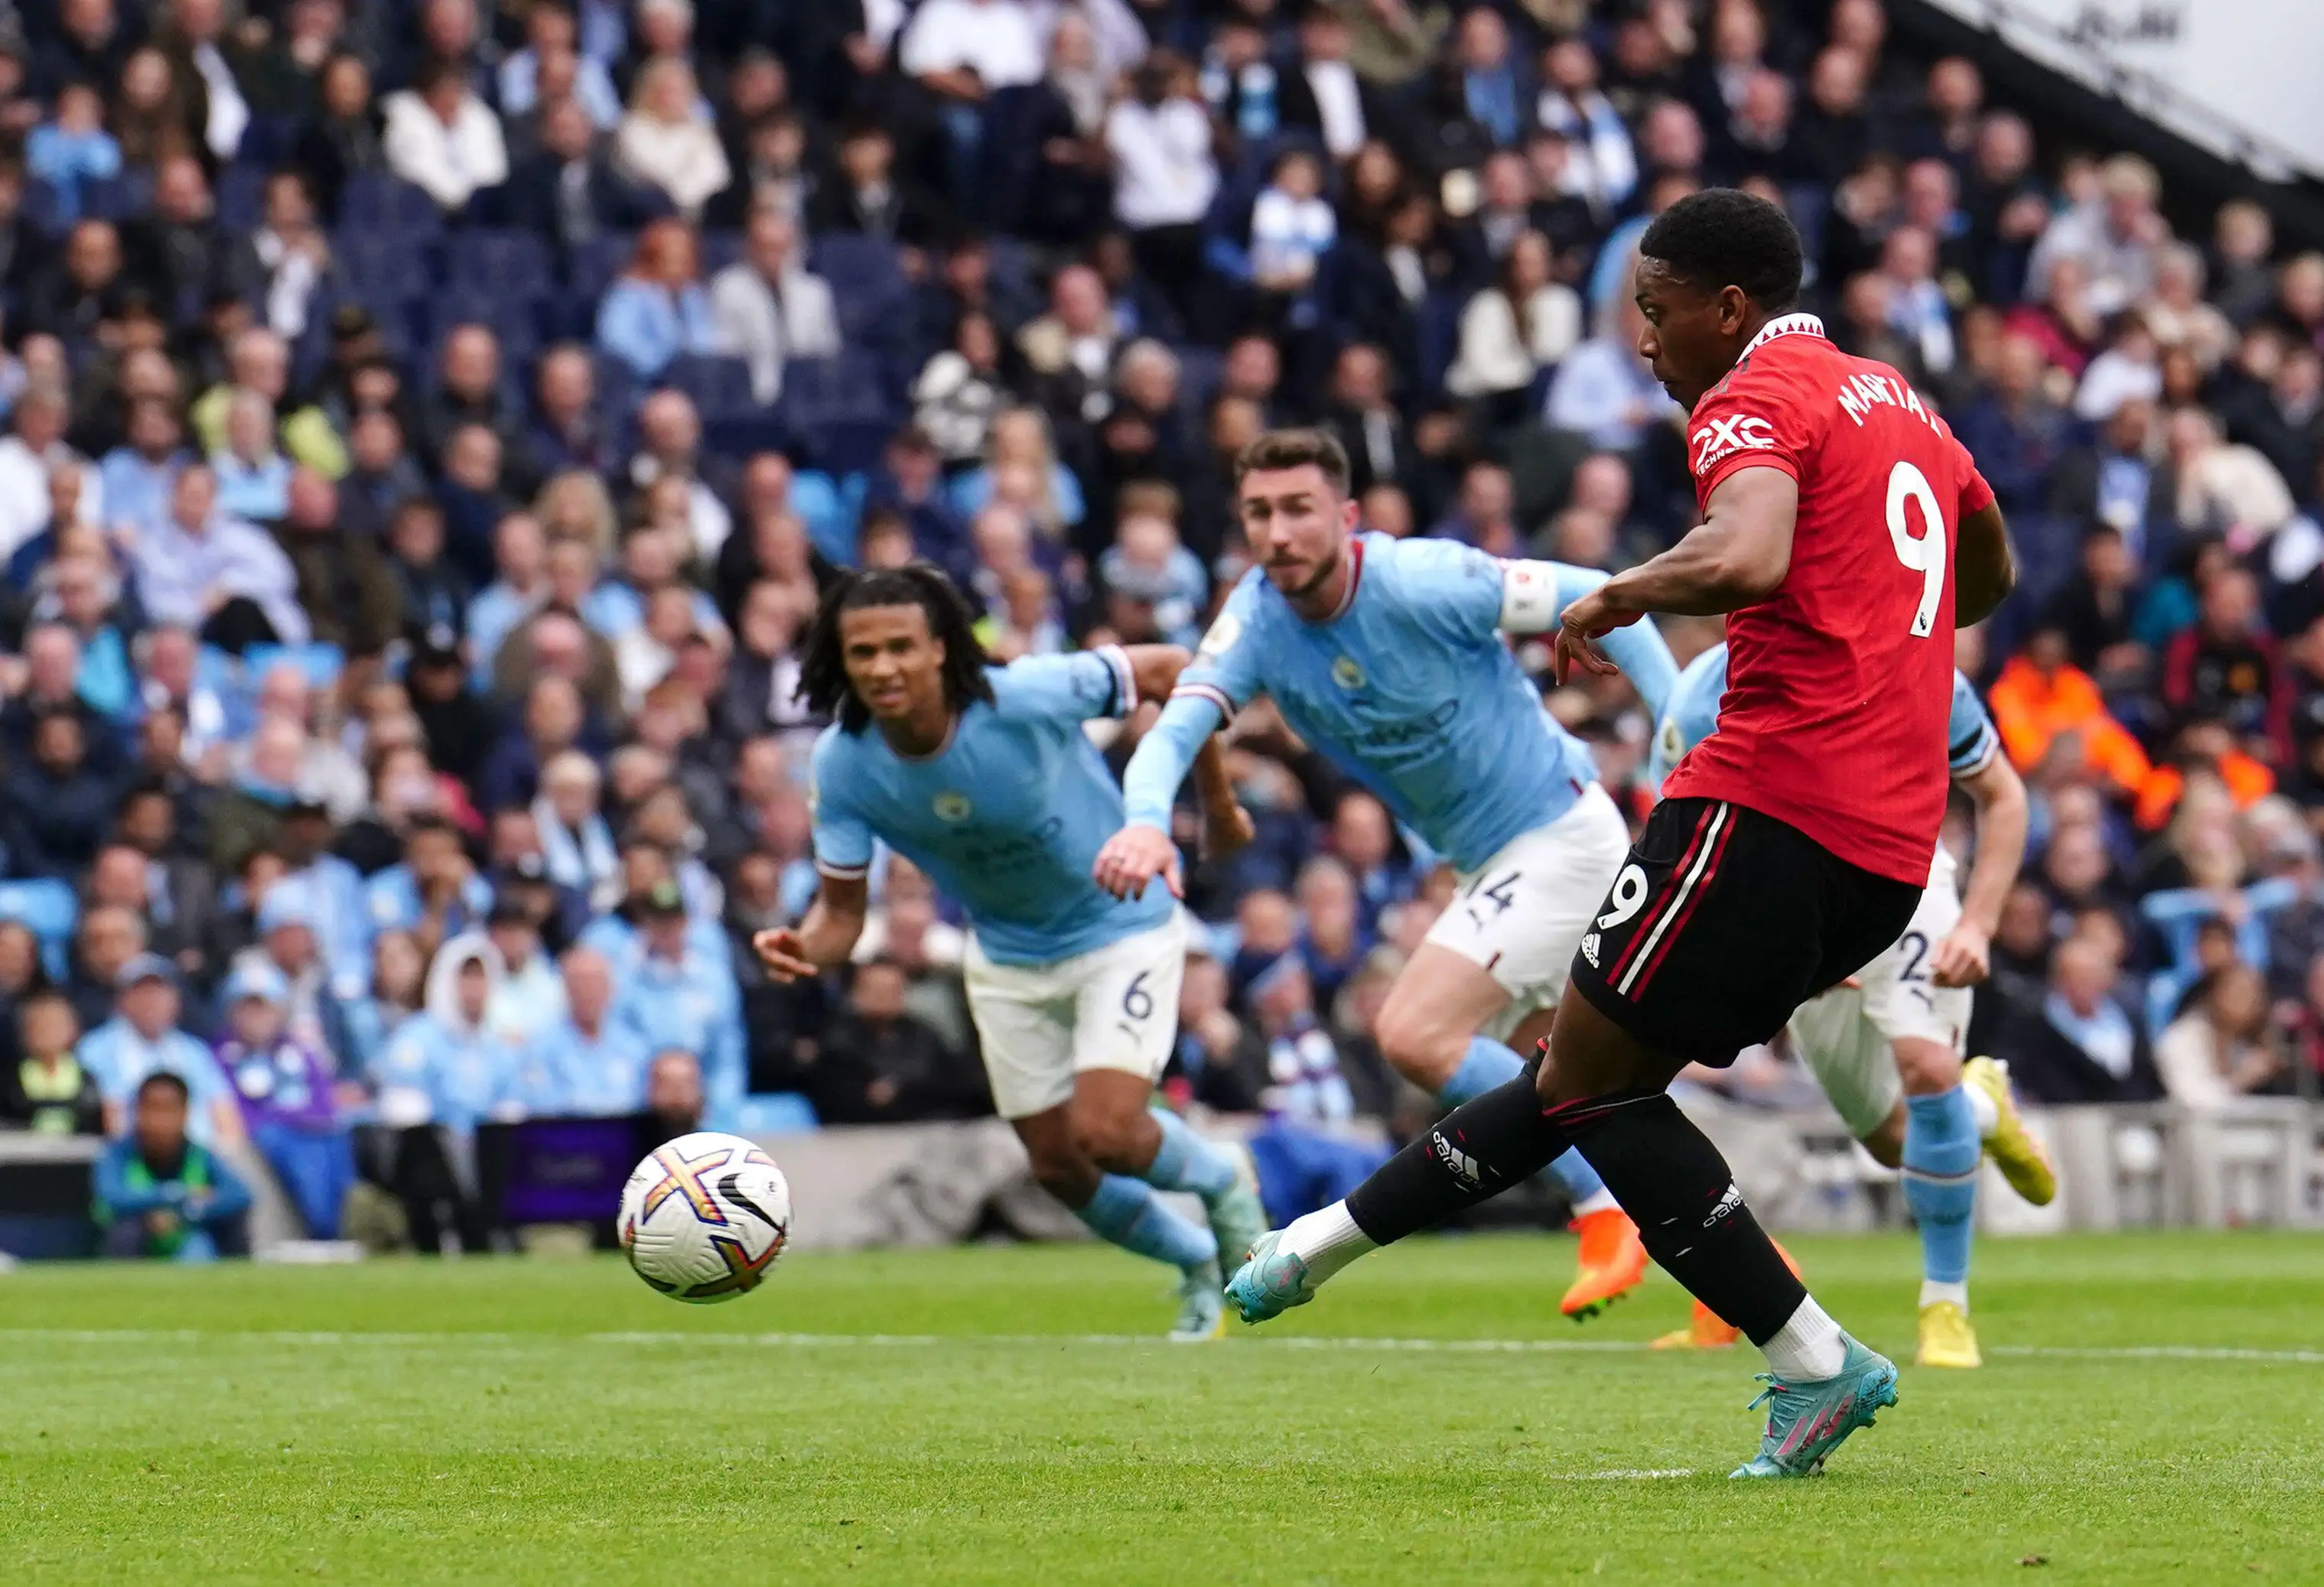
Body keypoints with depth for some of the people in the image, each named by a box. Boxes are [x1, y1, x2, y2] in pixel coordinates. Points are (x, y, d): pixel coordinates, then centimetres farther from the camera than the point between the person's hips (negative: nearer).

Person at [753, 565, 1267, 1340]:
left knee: (1103, 1134, -19)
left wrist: (1219, 801, -6)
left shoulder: (1030, 696, -32)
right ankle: (1199, 1264, 36)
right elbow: (843, 908, -11)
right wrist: (804, 948, -35)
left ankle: (1225, 1180, 16)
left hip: (1122, 923, -5)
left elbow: (1173, 670, -16)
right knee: (1059, 1166, 7)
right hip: (1008, 961, 5)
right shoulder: (841, 766, -20)